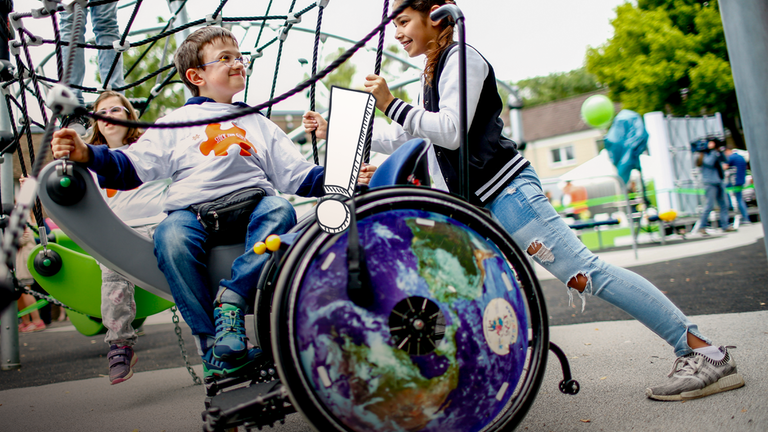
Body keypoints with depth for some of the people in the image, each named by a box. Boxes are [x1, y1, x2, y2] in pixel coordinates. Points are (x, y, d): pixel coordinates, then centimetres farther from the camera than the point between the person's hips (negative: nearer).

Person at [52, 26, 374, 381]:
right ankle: (211, 343, -29)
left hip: (251, 205, 2)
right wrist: (86, 155, -5)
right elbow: (133, 166, 13)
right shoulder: (176, 123, 23)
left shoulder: (259, 125, 29)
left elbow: (298, 176, 22)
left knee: (279, 210, -32)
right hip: (192, 210, -1)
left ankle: (231, 299, -33)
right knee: (171, 235, -35)